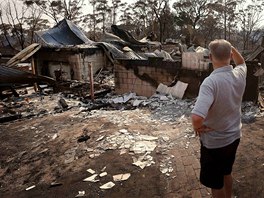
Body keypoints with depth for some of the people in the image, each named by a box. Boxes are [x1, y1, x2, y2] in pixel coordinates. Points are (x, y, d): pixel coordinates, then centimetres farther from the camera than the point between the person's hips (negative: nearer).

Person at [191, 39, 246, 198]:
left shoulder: (211, 82, -30)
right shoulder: (239, 75, -9)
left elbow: (197, 117, -42)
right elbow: (242, 62, 19)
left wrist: (197, 126, -20)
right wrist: (231, 47, 6)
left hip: (214, 143, -7)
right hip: (234, 137, 7)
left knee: (216, 184, 16)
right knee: (226, 173, 30)